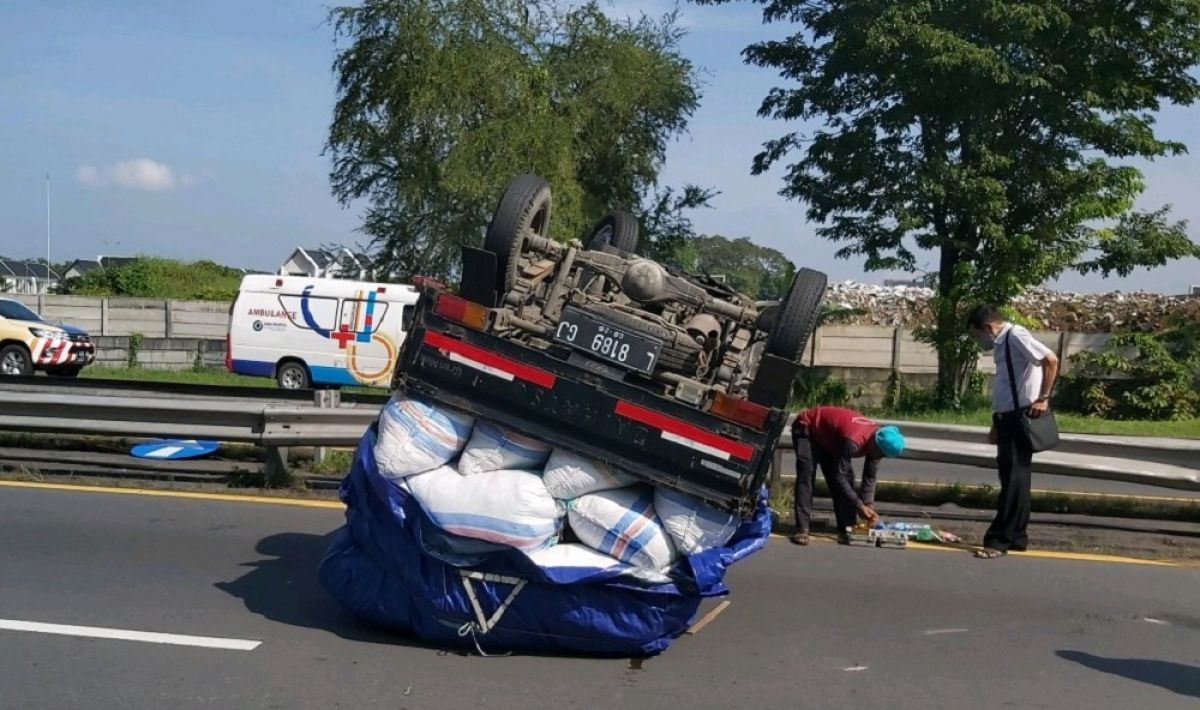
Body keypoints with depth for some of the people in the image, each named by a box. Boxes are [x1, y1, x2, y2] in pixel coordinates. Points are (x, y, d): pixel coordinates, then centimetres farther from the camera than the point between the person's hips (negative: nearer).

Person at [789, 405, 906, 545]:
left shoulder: (876, 440, -16)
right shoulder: (853, 441, -41)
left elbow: (870, 476, -5)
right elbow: (839, 476, -33)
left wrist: (869, 504, -14)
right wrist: (859, 505, -29)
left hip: (827, 437, 8)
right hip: (806, 428, -8)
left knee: (847, 478, -2)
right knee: (806, 477, -22)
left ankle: (846, 529, 2)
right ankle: (802, 529, -24)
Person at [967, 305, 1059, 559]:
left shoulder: (1016, 336, -12)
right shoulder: (1002, 344, 16)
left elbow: (1051, 360, -22)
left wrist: (1043, 398, -20)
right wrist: (996, 424, 20)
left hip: (1022, 417, -10)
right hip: (1008, 417, 10)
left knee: (1015, 479, -7)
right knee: (1011, 478, 13)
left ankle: (999, 540, -7)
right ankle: (1016, 537, 21)